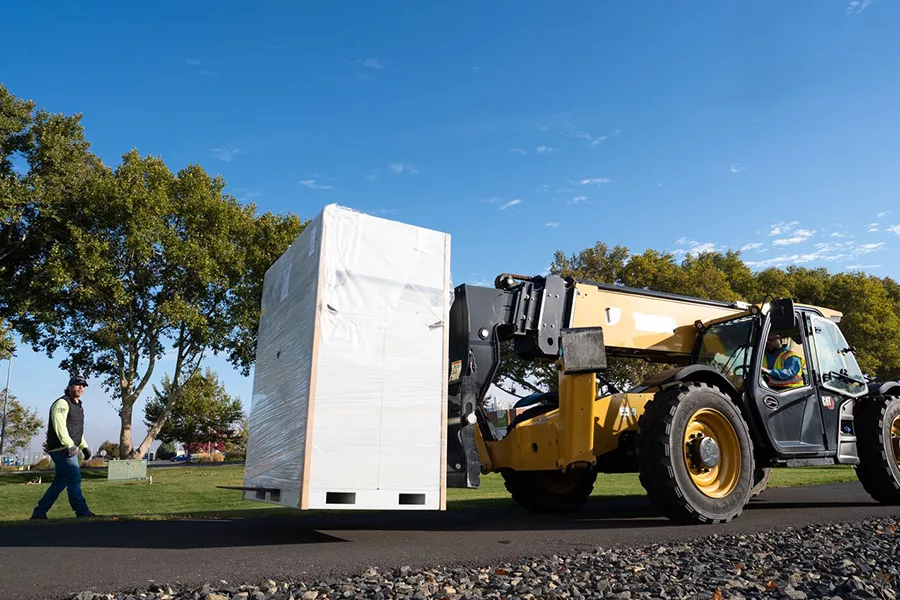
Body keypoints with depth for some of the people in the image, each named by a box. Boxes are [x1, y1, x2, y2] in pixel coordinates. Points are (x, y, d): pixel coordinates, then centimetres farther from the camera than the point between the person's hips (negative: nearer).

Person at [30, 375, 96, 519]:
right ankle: (82, 512, -11)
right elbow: (59, 425, -21)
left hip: (70, 449, 10)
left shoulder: (78, 406, 21)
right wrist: (69, 444, -29)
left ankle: (39, 512, 17)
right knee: (74, 479, -11)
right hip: (61, 449, -10)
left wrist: (84, 447, 17)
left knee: (61, 481, 10)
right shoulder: (62, 403, -9)